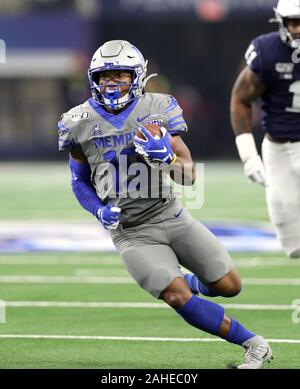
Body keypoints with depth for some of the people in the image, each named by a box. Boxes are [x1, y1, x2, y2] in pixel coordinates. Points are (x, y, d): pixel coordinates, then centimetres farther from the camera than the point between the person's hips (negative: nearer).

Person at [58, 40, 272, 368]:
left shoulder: (157, 110, -5)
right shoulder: (81, 125, -3)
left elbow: (189, 175, -4)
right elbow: (79, 182, 10)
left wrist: (167, 159, -26)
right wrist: (101, 211, -9)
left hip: (170, 216, 2)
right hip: (131, 234, -2)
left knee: (229, 286, 1)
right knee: (179, 299, -18)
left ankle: (187, 283, 35)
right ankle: (253, 344, -4)